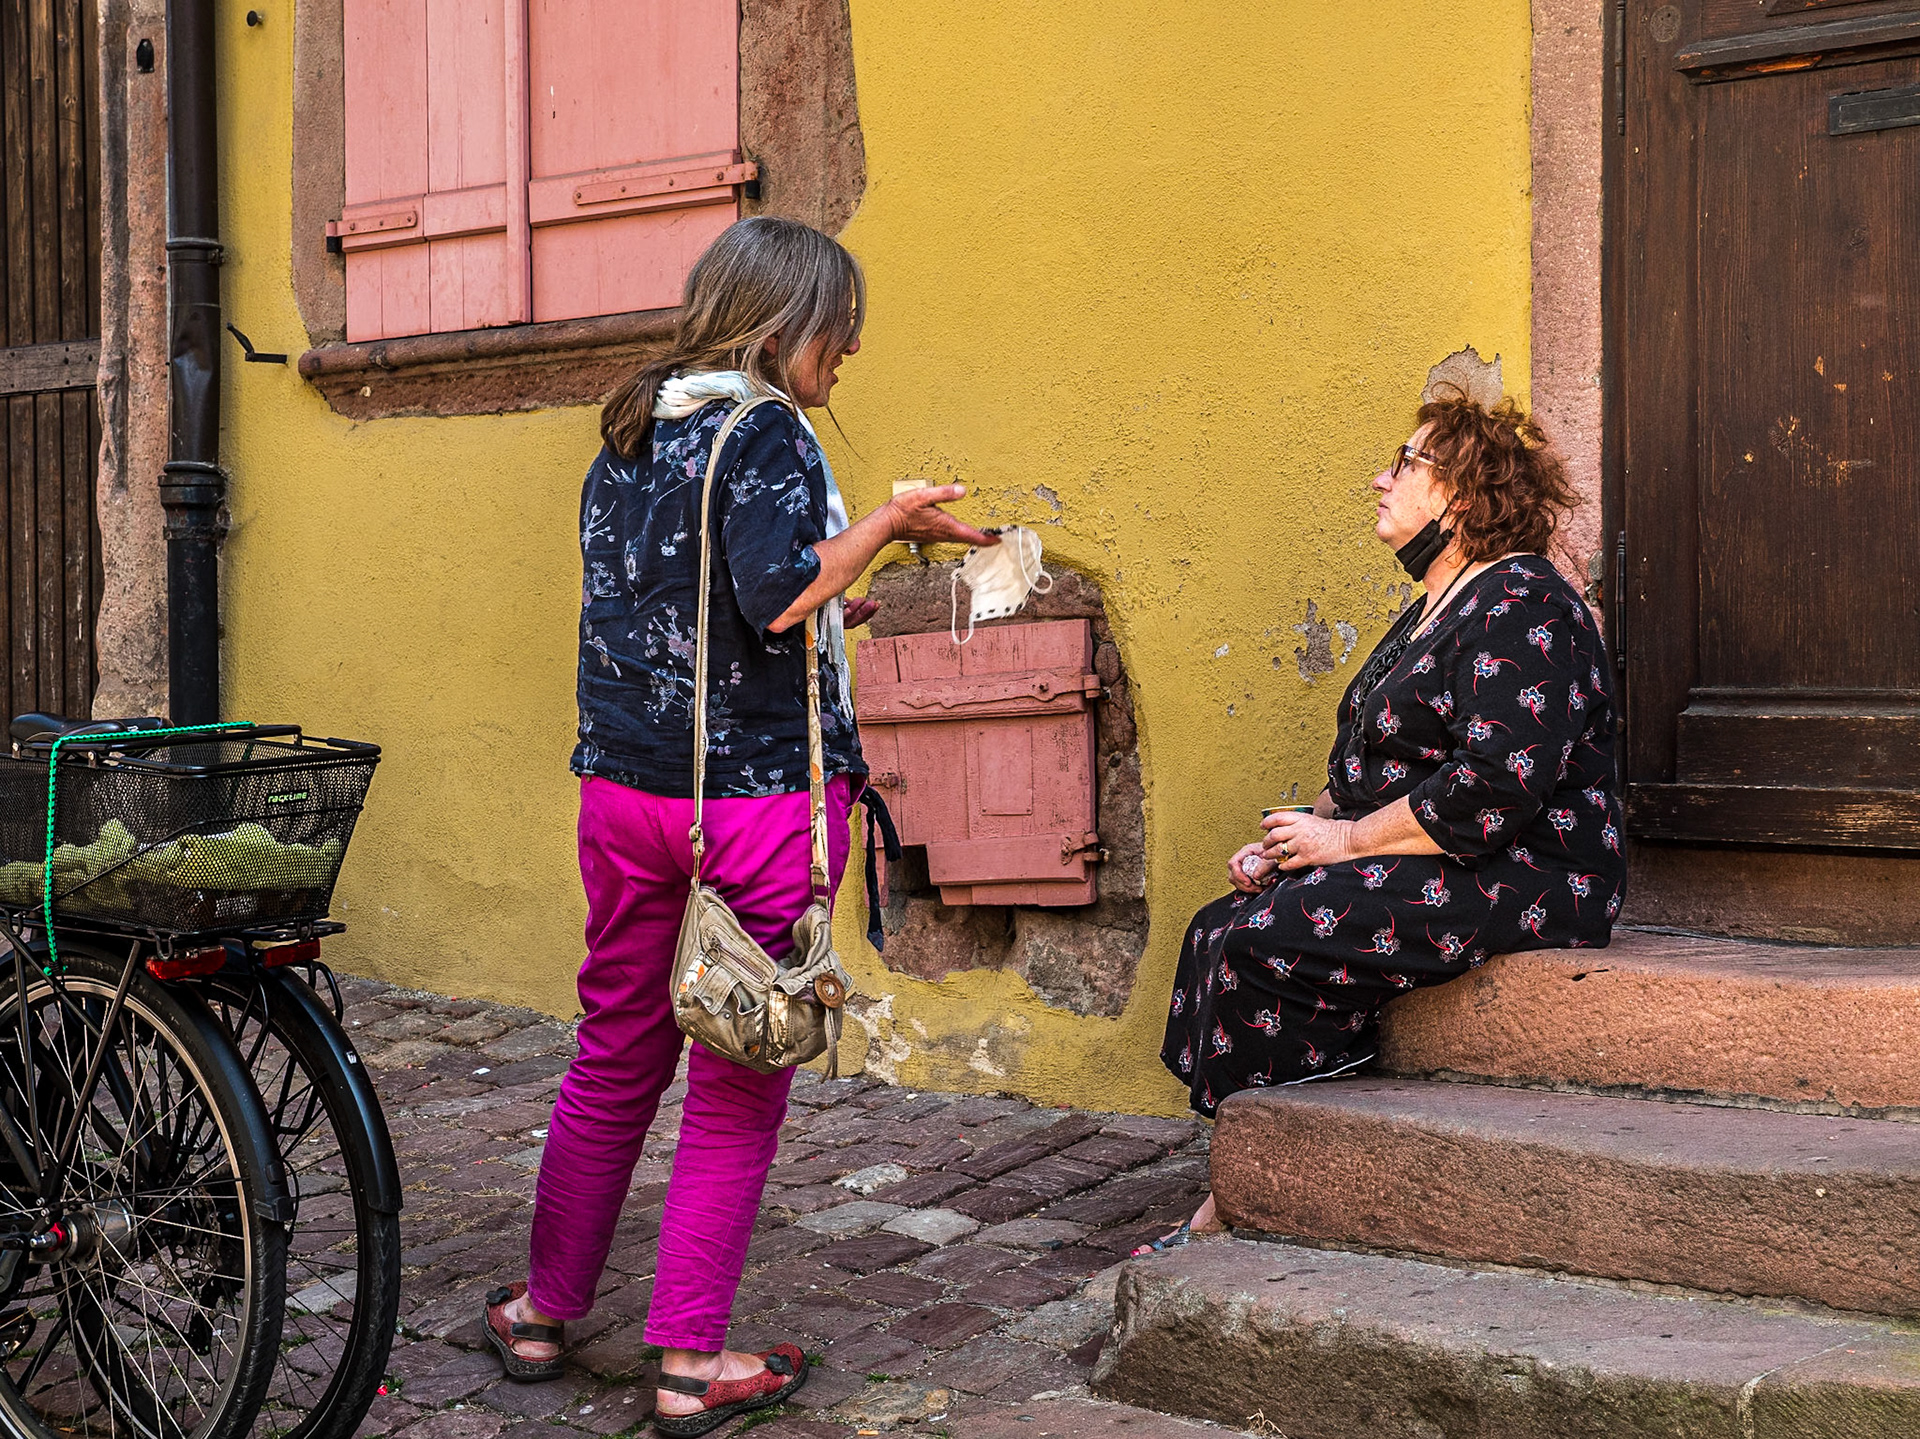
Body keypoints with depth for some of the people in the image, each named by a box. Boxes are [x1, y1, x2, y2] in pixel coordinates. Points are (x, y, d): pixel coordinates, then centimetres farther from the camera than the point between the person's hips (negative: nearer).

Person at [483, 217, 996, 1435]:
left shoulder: (628, 438, 13)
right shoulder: (764, 432, -11)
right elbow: (782, 600, -22)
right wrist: (889, 523, -10)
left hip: (624, 788, 7)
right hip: (757, 795, -7)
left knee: (617, 1053, 18)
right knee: (738, 1082, 5)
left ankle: (546, 1311, 30)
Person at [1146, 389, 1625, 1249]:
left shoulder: (1521, 608, -14)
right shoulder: (1431, 613, 20)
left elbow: (1498, 786, -25)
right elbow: (1367, 767, 24)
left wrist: (1347, 837, -17)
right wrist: (1303, 835, 6)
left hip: (1520, 882, -10)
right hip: (1431, 874, 10)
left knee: (1263, 945, -22)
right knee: (1221, 929, -4)